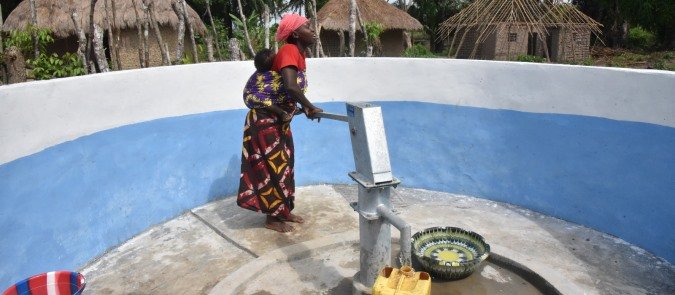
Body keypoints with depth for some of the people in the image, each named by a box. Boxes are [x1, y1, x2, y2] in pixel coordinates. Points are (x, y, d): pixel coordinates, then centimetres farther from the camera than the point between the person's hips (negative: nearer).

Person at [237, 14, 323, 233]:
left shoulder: (298, 53, 6)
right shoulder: (289, 51, -22)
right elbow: (290, 87, -37)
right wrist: (310, 107, -25)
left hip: (280, 120, 9)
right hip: (265, 120, -9)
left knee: (284, 165, 15)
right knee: (273, 166, 0)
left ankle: (284, 211, 29)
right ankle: (272, 218, 15)